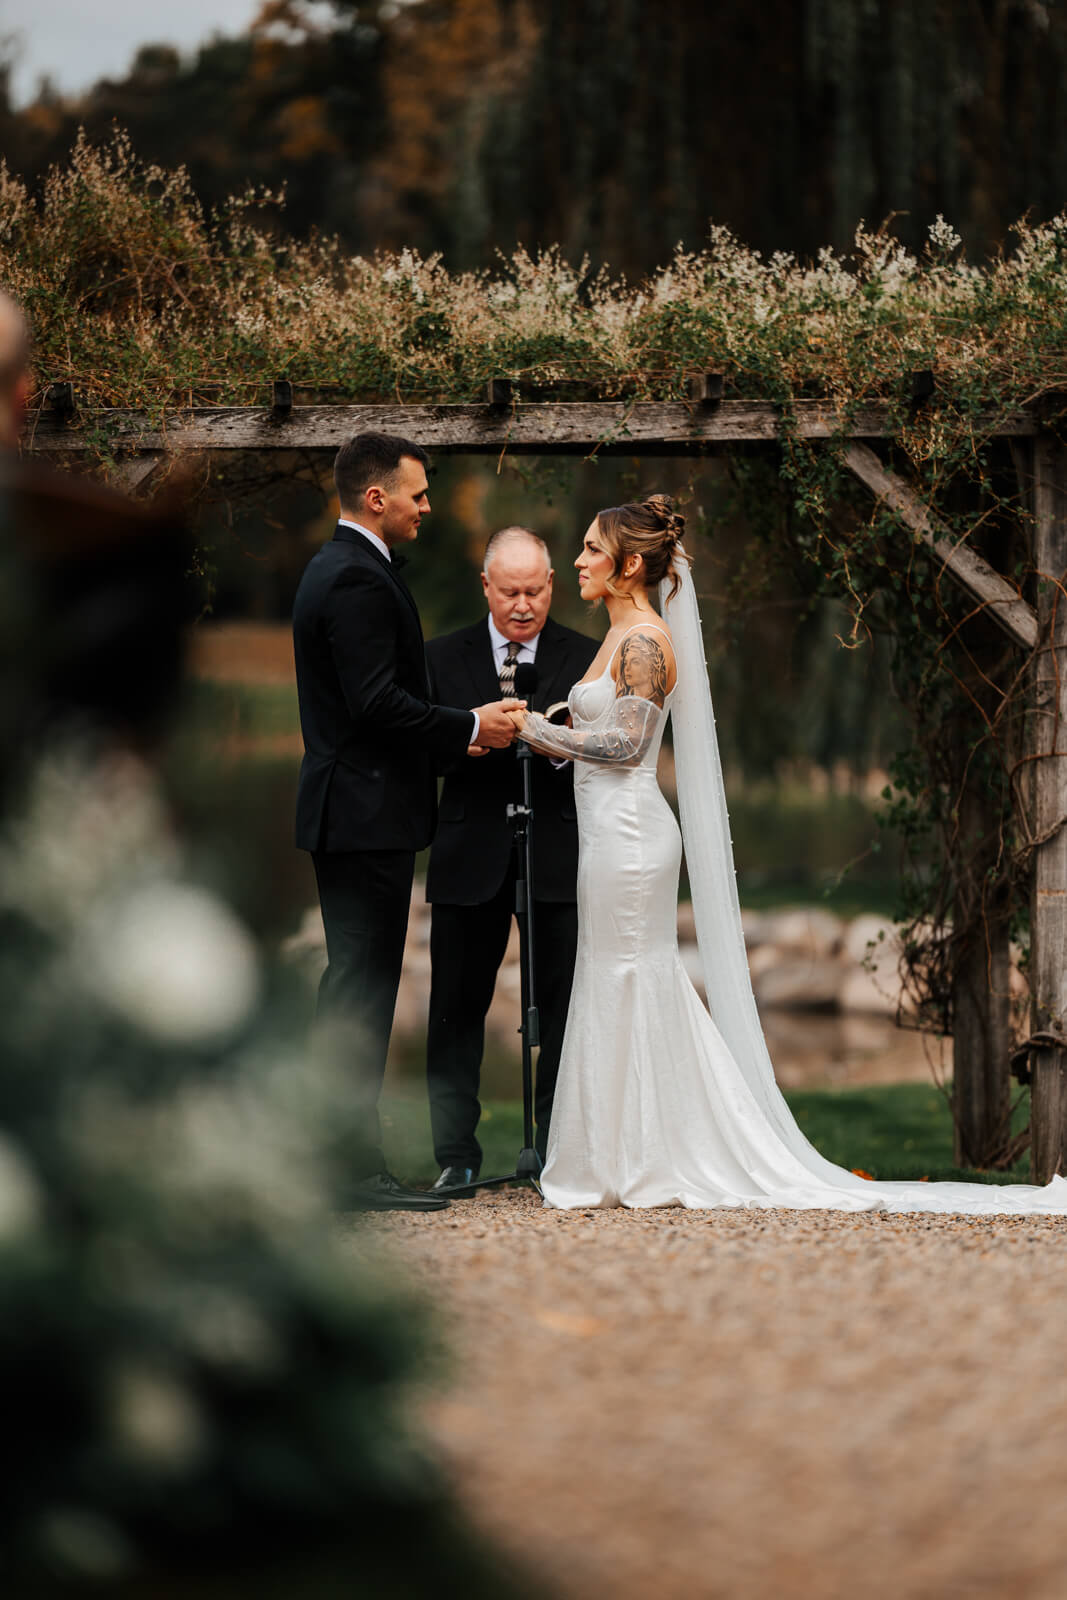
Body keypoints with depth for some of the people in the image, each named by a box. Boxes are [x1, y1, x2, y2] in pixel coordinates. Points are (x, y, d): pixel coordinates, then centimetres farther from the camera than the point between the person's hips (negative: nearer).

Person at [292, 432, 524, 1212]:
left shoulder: (337, 568, 17)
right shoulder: (359, 579, -16)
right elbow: (377, 702, -23)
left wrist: (457, 731, 14)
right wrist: (470, 727, -12)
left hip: (349, 815, 11)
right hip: (368, 816, -11)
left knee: (357, 986, 12)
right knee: (361, 991, -8)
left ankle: (345, 1157, 16)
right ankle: (356, 1169, -7)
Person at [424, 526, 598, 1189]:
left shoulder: (585, 658, 6)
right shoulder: (445, 657, 9)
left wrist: (559, 748, -20)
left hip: (558, 855, -1)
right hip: (471, 858, 1)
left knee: (565, 1009, -1)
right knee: (458, 1006, 1)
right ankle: (456, 1154, 7)